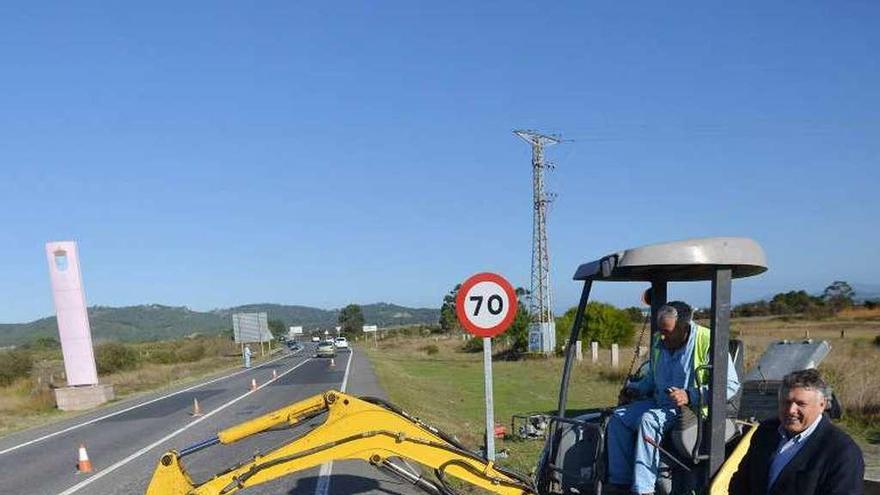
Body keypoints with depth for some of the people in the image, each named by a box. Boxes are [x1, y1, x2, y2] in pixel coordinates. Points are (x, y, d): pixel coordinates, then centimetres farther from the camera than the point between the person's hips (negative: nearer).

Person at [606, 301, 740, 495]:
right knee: (618, 418, -11)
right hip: (659, 402, 8)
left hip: (692, 407, -7)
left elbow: (731, 385, -16)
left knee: (648, 420, -32)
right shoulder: (658, 342, 9)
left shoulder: (707, 342, -14)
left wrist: (690, 396, -24)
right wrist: (635, 389, 8)